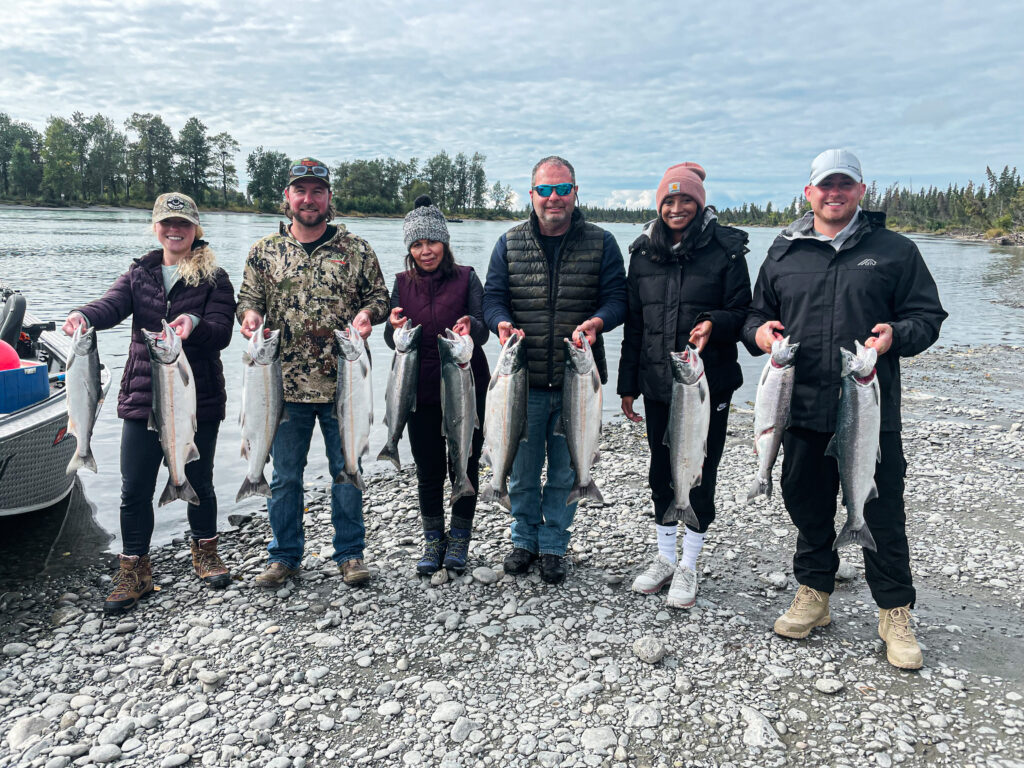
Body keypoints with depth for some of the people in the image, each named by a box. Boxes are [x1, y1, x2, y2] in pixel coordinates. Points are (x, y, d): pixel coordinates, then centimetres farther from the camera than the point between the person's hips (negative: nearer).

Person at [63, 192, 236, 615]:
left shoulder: (213, 278, 0)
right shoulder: (140, 273, 9)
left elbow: (222, 332, -10)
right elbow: (112, 304, -9)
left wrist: (194, 324, -32)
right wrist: (83, 315, -32)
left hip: (198, 400, -2)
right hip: (142, 398, 2)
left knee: (199, 482, 12)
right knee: (135, 490, 3)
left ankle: (205, 551, 35)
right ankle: (134, 571, 19)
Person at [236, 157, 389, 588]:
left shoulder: (356, 250, 4)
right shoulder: (265, 252, 7)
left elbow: (379, 296, 9)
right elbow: (248, 298, 12)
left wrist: (367, 314, -13)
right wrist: (249, 314, -10)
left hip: (342, 383, -1)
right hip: (285, 383, 1)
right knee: (284, 475, 11)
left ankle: (349, 553, 25)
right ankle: (284, 556, 27)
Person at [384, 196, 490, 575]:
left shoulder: (466, 278, -1)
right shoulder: (403, 284, 6)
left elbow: (482, 330, -9)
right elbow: (392, 341, 1)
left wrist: (470, 328, -32)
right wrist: (395, 328, -22)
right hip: (421, 390, 2)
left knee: (465, 464, 5)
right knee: (428, 468, 8)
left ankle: (459, 539, 23)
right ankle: (433, 539, 25)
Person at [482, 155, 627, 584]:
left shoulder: (601, 243, 4)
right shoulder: (510, 244, 7)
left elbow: (617, 297, 0)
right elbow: (493, 297, 4)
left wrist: (596, 322, -22)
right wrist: (502, 323, -18)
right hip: (524, 378, 1)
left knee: (566, 471, 9)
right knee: (522, 468, 11)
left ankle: (553, 545, 27)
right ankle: (524, 539, 32)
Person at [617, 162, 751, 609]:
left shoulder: (725, 250, -4)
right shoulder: (644, 253, 7)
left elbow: (743, 314, -2)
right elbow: (633, 323, 11)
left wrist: (714, 324, -24)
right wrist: (627, 384, 10)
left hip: (708, 385, -4)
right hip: (657, 385, 4)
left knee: (700, 473, 4)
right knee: (661, 472, 13)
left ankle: (688, 568, 20)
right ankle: (665, 559, 29)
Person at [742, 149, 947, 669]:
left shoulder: (894, 250, 4)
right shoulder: (784, 251, 10)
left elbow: (928, 316, 4)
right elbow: (755, 312, 16)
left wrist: (896, 335, -16)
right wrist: (758, 331, -7)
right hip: (803, 409, 2)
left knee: (882, 515, 5)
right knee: (807, 506, 14)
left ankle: (895, 614, 23)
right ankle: (814, 594, 32)